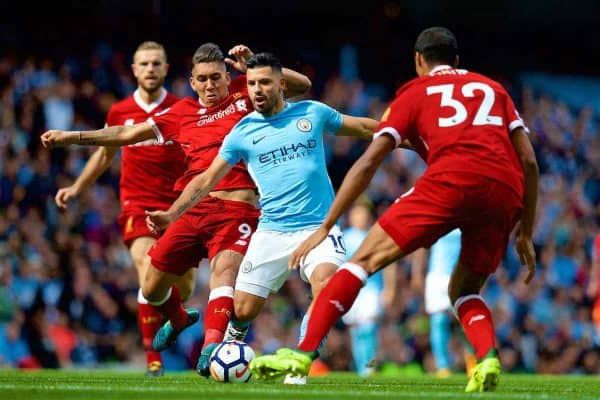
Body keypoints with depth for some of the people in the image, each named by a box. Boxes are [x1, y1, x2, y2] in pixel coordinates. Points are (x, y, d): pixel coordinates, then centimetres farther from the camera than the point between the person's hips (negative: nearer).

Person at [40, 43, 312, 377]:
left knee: (224, 269, -31)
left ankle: (210, 349, -45)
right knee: (152, 289, 11)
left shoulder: (244, 95, 8)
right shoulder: (183, 113, 15)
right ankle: (179, 319, 45)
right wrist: (72, 137, 18)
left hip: (237, 210, -4)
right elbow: (128, 134, 20)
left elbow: (302, 85, 2)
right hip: (194, 209, 5)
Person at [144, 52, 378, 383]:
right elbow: (207, 179, 7)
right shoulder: (243, 132, 4)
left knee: (325, 286, -29)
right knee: (243, 309, -3)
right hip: (272, 231, 1)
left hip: (319, 226, -1)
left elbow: (366, 128, 16)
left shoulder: (313, 113, 4)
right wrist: (172, 214, -2)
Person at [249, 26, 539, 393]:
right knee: (464, 291, 21)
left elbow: (368, 163, 15)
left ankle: (304, 353, -7)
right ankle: (489, 357, -8)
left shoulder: (415, 92, 22)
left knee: (367, 258, 3)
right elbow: (529, 161, 21)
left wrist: (325, 227, 17)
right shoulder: (493, 89, 30)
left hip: (451, 180, -4)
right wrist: (526, 233, 27)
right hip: (505, 192, 4)